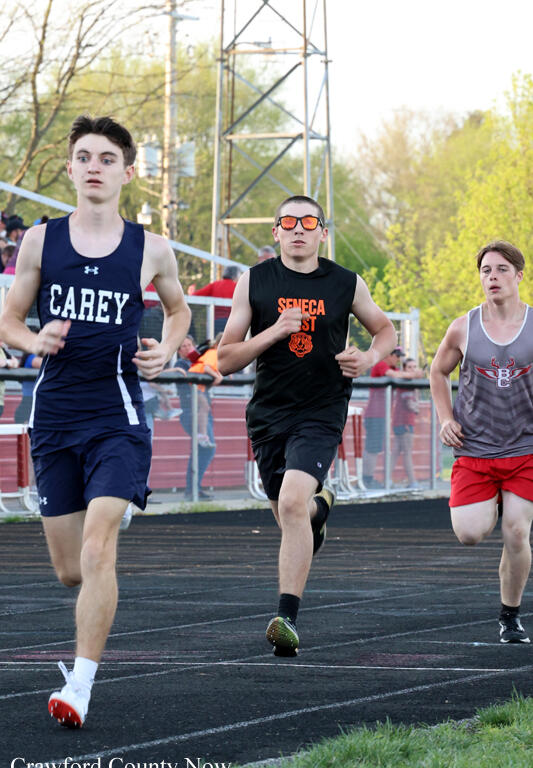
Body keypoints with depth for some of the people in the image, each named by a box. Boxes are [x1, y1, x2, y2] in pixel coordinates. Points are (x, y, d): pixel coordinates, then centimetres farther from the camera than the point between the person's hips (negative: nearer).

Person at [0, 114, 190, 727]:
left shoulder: (150, 251, 2)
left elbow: (178, 309, 21)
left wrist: (166, 350, 1)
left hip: (117, 417, -2)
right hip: (54, 416, 2)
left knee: (97, 550, -18)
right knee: (68, 567, 7)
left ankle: (80, 686, -15)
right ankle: (87, 644, 42)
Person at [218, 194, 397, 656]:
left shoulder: (347, 284, 1)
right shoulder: (254, 282, 0)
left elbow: (385, 329, 19)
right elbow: (226, 361, -1)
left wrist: (369, 358, -4)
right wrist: (275, 331, -16)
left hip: (322, 414, -3)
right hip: (269, 414, 3)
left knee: (292, 504, -24)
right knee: (290, 512, 15)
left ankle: (288, 618, -21)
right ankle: (321, 505, 55)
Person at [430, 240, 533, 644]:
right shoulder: (463, 329, -3)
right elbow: (438, 372, 14)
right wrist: (446, 419, 1)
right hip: (474, 448, 1)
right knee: (470, 534, -11)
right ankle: (490, 505, 26)